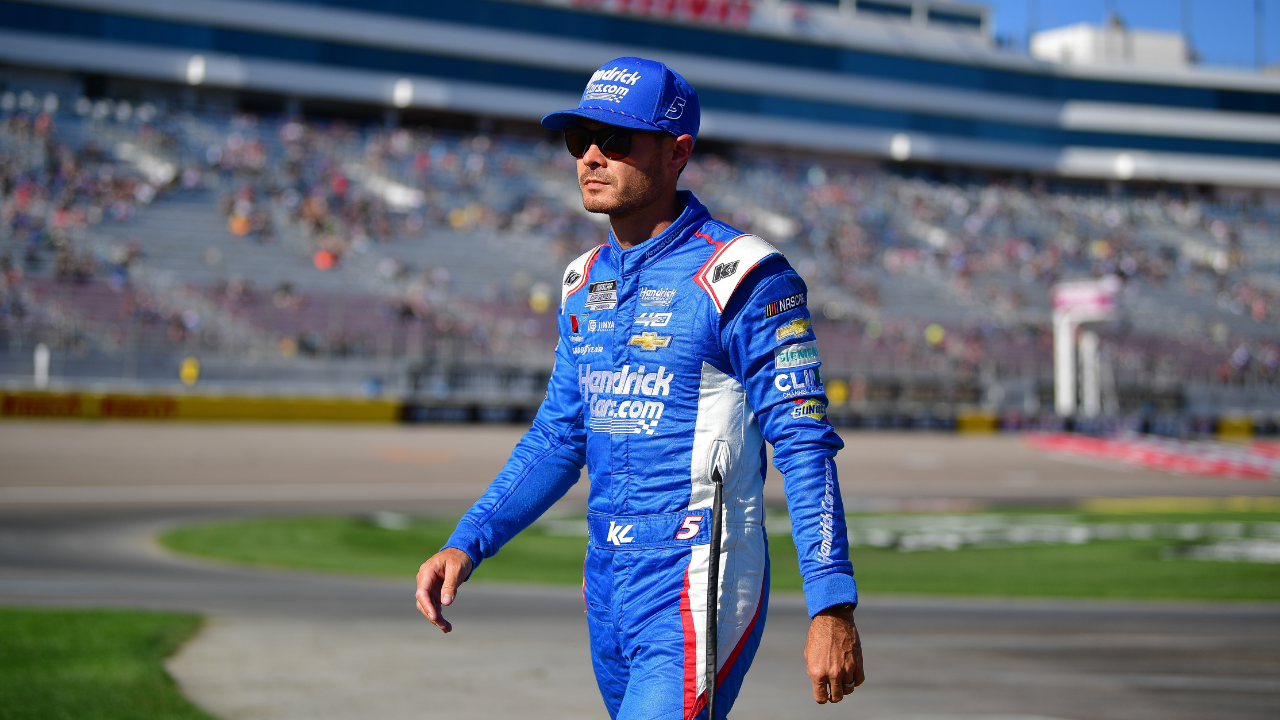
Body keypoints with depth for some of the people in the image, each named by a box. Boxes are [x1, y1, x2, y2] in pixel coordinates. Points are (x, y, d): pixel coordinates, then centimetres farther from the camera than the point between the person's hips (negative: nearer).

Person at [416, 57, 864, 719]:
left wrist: (831, 608, -21)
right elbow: (557, 439, 20)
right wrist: (466, 545, 9)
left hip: (697, 598, -7)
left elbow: (804, 447, -14)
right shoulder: (584, 284, 13)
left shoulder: (743, 279, -10)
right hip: (606, 588, 7)